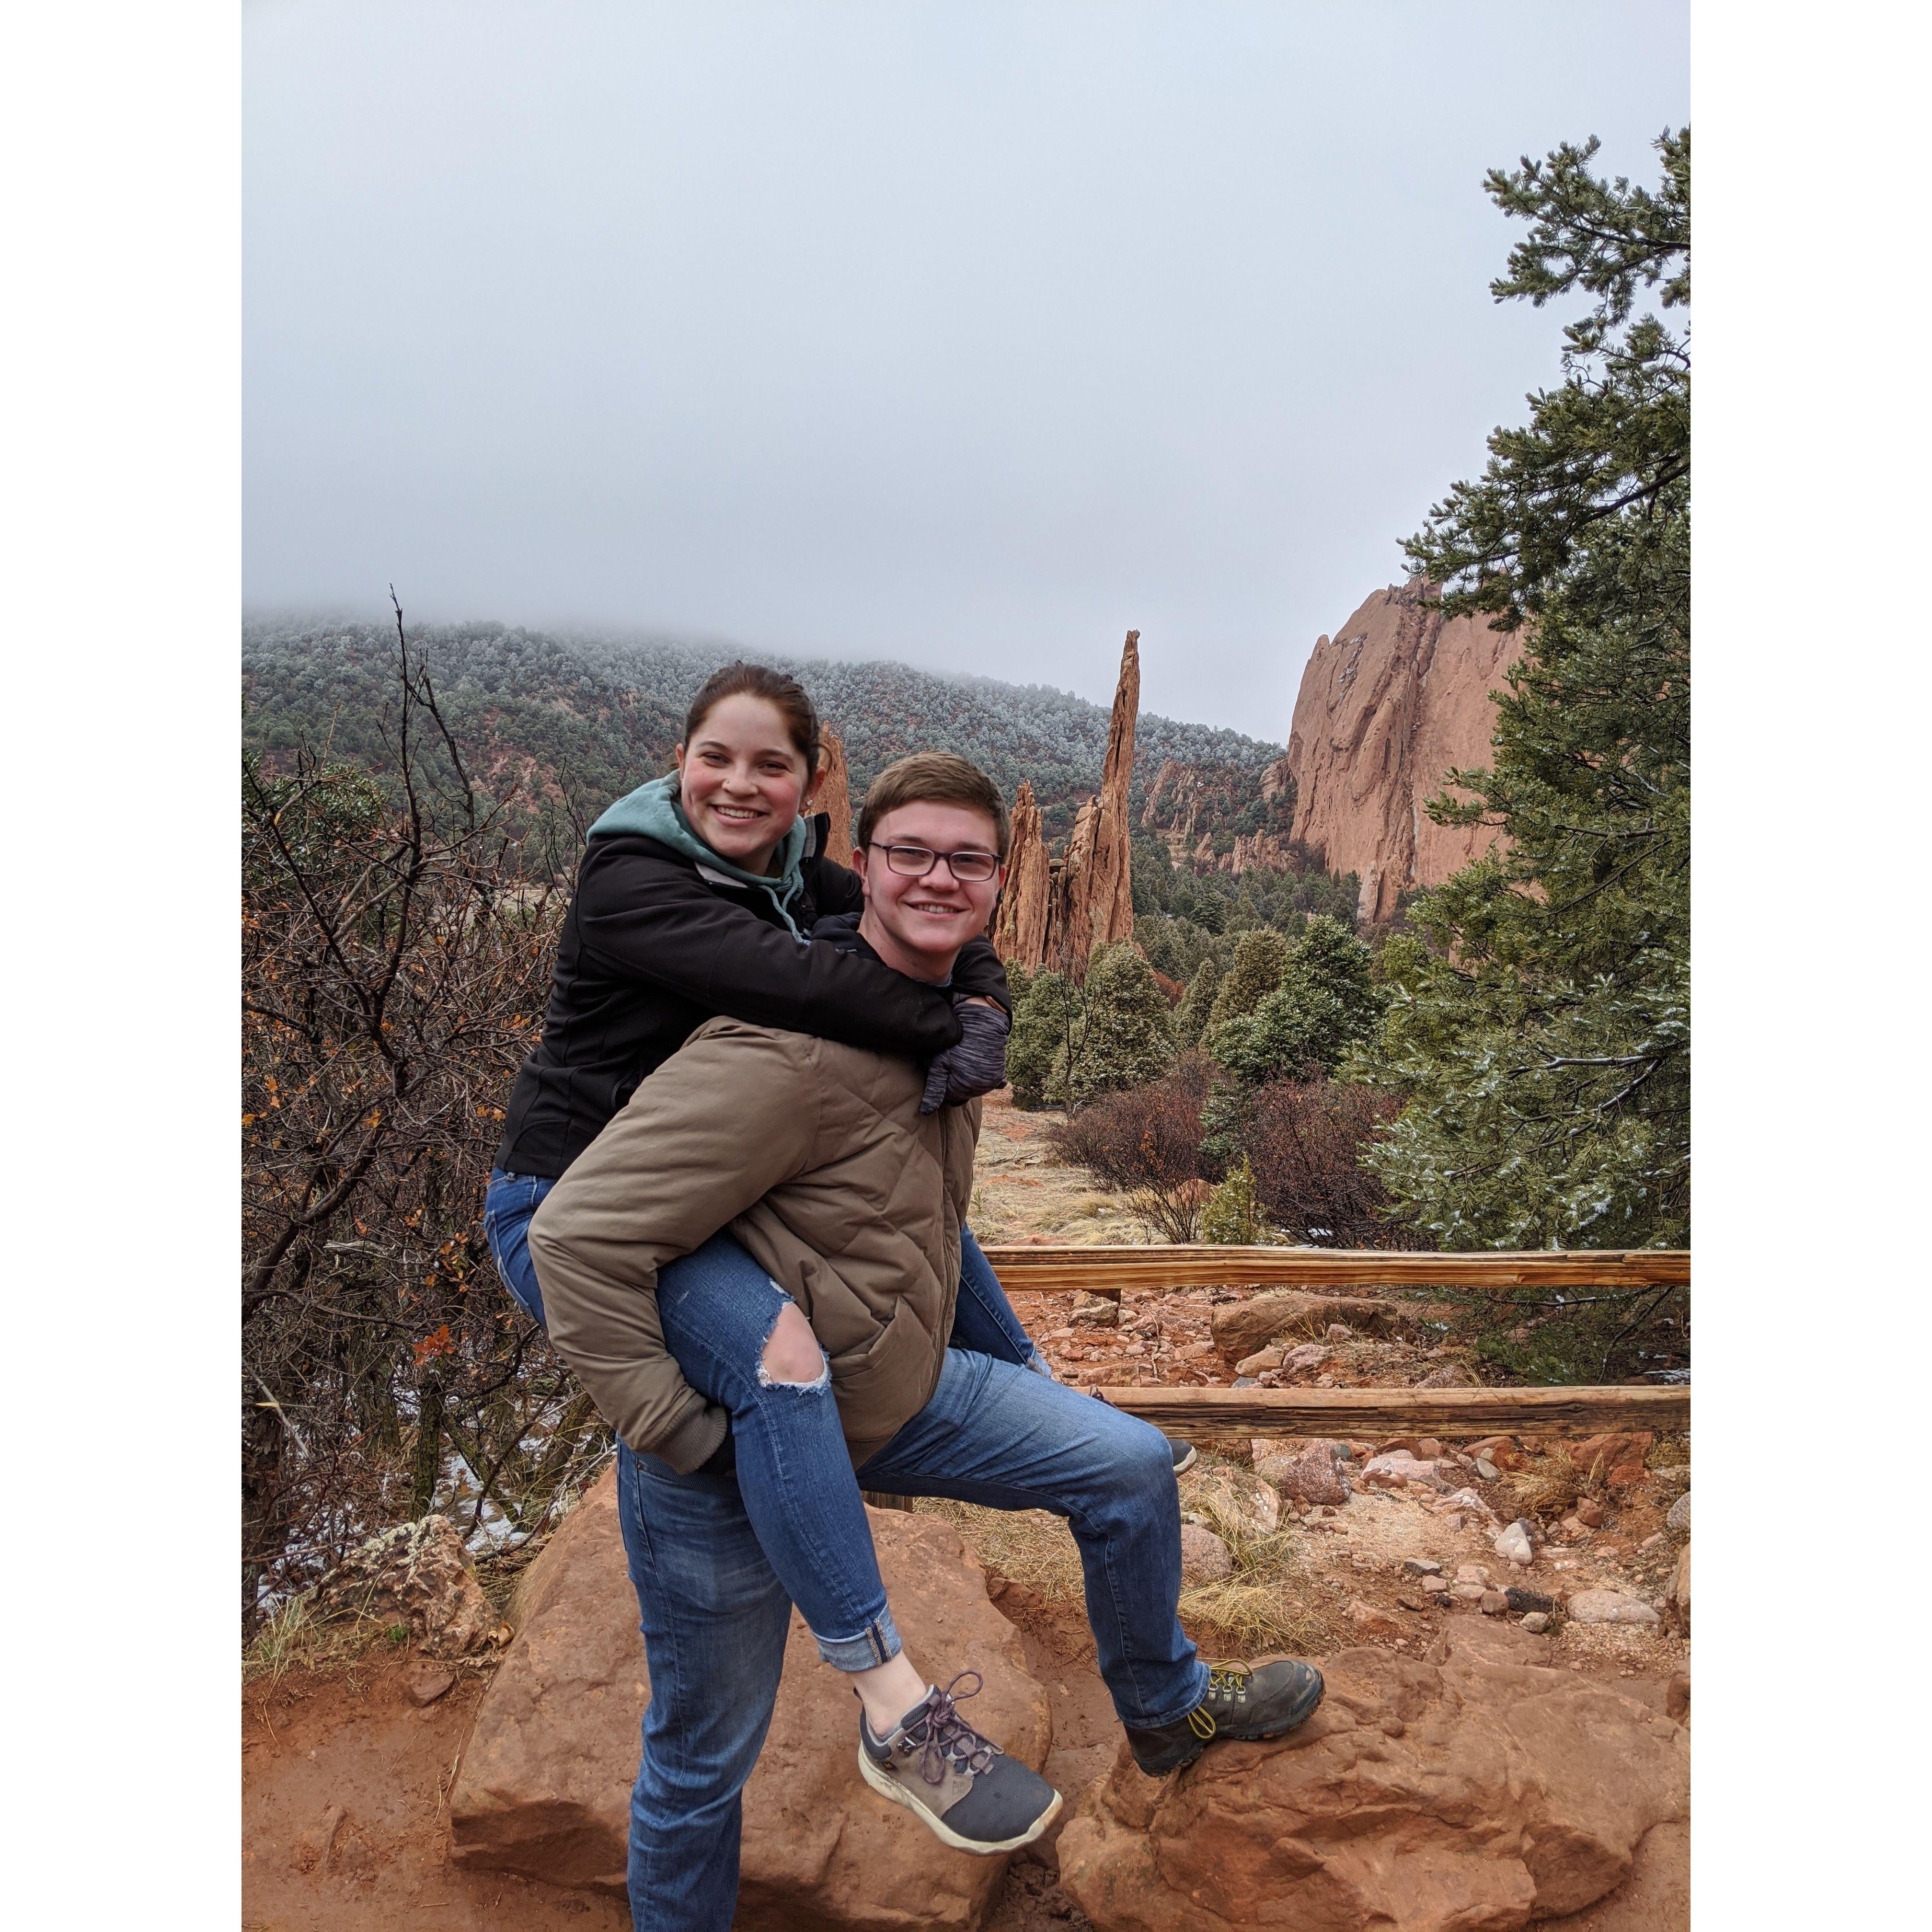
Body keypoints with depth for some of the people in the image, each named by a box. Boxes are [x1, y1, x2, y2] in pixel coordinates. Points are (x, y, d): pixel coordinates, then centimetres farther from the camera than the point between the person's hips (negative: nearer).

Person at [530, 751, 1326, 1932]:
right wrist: (669, 1433, -26)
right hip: (738, 1447, -7)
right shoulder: (793, 1046, -30)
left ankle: (1168, 1710, 34)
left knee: (1132, 1467, 8)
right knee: (705, 1756, 10)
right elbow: (581, 1237, -31)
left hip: (897, 1389, 8)